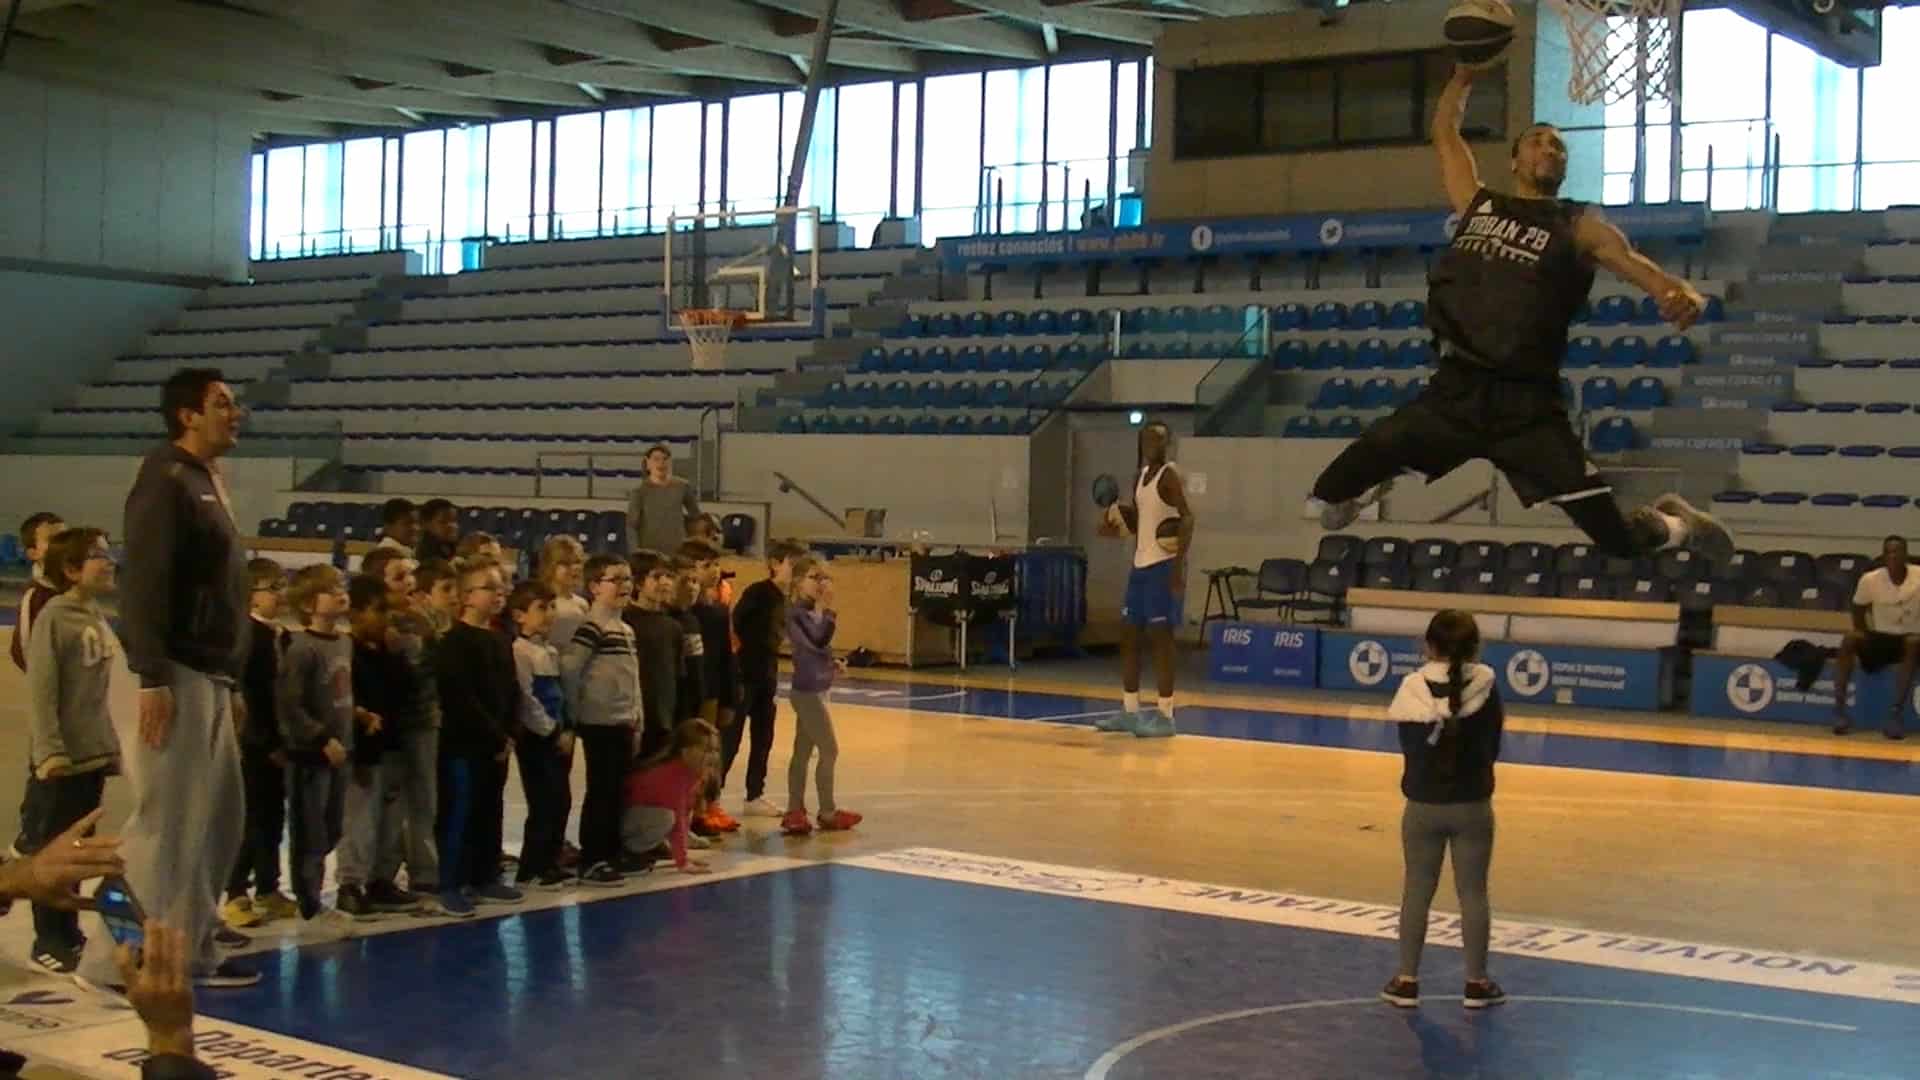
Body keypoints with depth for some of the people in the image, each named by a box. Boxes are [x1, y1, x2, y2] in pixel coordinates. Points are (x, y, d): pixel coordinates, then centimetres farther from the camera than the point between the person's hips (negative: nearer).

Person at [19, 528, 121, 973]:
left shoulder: (98, 617, 10)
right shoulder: (54, 616, -13)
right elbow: (41, 691, -17)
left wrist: (110, 745, 16)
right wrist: (49, 751, -22)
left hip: (92, 754, 8)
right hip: (61, 758, -7)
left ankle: (68, 932, 22)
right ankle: (48, 941, 8)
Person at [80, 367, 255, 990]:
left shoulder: (209, 483, 17)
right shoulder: (166, 479, -11)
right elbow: (143, 586, -19)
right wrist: (152, 679, -24)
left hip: (210, 676, 10)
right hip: (175, 676, -10)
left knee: (218, 819, 13)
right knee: (163, 823, -7)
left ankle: (191, 949, 21)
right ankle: (118, 960, 0)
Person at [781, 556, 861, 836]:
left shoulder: (811, 612, 12)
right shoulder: (796, 612, -17)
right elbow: (818, 642, -29)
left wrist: (831, 663, 5)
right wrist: (827, 608, -29)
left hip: (812, 689, 9)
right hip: (809, 691, -9)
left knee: (803, 752, 10)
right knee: (830, 751, -2)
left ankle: (795, 812, 13)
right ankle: (828, 812, 8)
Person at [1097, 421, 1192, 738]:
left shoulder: (1171, 476, -12)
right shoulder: (1139, 475, 15)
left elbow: (1187, 518, -21)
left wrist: (1179, 565, -28)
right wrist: (1115, 524, 5)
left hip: (1164, 566, -9)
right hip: (1140, 564, 9)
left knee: (1160, 637, -8)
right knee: (1128, 635, 10)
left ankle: (1165, 716, -4)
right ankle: (1129, 712, 17)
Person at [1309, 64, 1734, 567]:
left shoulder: (1579, 225, 4)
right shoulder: (1478, 204, 14)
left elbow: (1637, 263, -10)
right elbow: (1444, 132, 26)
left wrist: (1684, 295, -28)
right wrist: (1464, 75, 19)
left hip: (1526, 406, -3)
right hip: (1454, 391, 3)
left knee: (1618, 538, -6)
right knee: (1335, 488, -3)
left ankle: (1673, 525, 30)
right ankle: (1376, 484, 35)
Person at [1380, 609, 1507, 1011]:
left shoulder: (1413, 688, -12)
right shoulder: (1485, 686, -12)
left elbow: (1408, 746, 0)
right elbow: (1492, 747, -1)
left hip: (1423, 805, 0)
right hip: (1472, 806, 0)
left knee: (1417, 891, 11)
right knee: (1473, 892, 10)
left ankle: (1406, 981, 15)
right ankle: (1477, 983, 17)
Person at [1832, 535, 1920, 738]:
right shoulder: (1870, 579, -9)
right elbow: (1859, 611, 5)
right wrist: (1864, 643, -7)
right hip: (1880, 637, 1)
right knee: (1850, 639, -28)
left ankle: (1897, 714, -35)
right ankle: (1840, 710, -27)